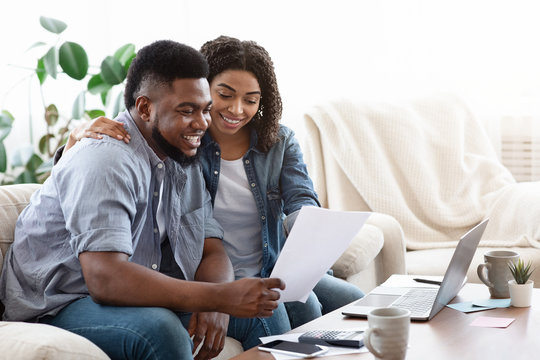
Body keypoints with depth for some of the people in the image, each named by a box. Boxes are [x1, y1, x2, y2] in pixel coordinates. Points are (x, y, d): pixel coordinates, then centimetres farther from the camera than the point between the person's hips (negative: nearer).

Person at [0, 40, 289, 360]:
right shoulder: (106, 162, -23)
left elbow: (212, 251, 4)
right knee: (160, 330, -37)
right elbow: (104, 279, -34)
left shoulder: (183, 159, 7)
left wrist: (213, 306, -21)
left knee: (265, 308, -2)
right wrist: (219, 297, -37)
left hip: (140, 297, 8)